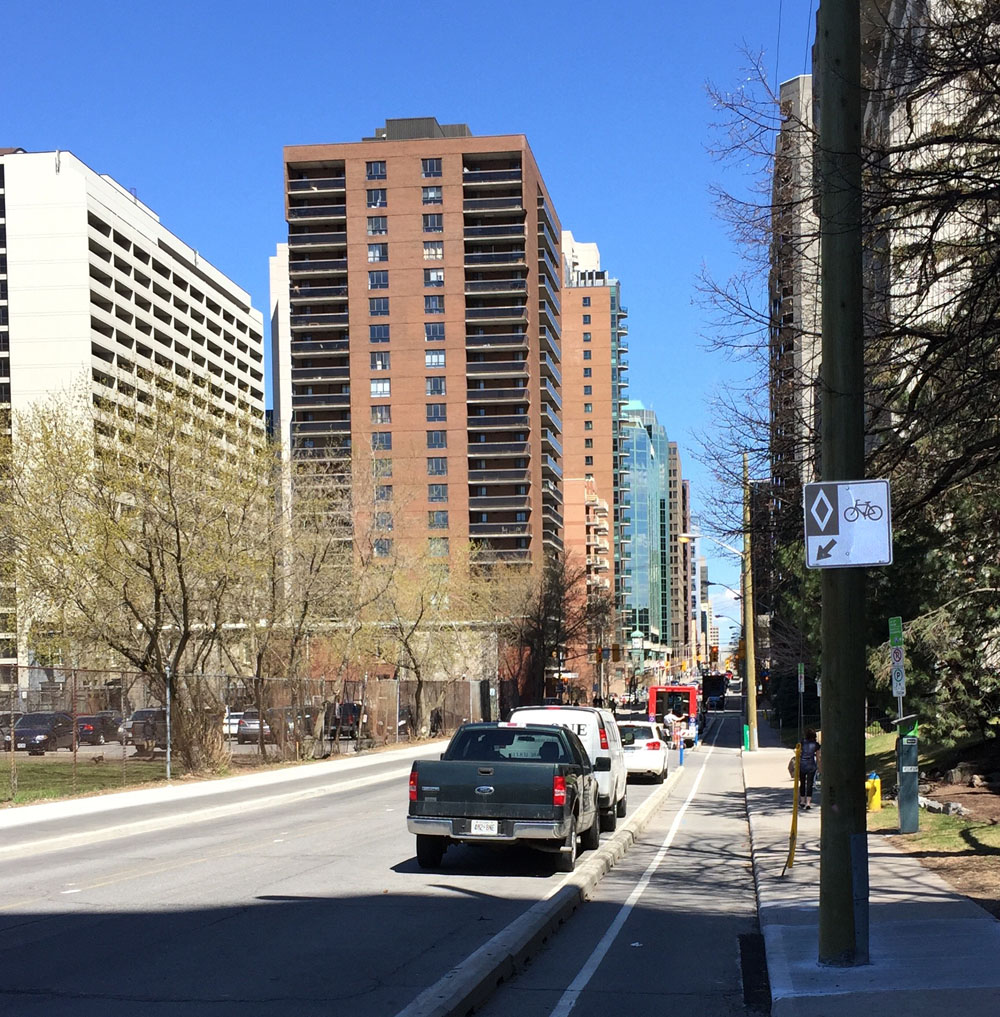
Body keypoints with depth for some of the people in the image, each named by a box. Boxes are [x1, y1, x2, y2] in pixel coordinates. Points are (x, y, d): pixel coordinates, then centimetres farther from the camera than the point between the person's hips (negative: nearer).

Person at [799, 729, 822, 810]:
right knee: (809, 784, 0)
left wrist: (797, 766, 7)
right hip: (811, 766, -1)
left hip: (802, 765, 1)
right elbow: (817, 757, 3)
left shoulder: (802, 743, -1)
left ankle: (802, 801, 23)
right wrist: (819, 767, 14)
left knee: (802, 783, 15)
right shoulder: (816, 745, -1)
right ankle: (808, 802, -9)